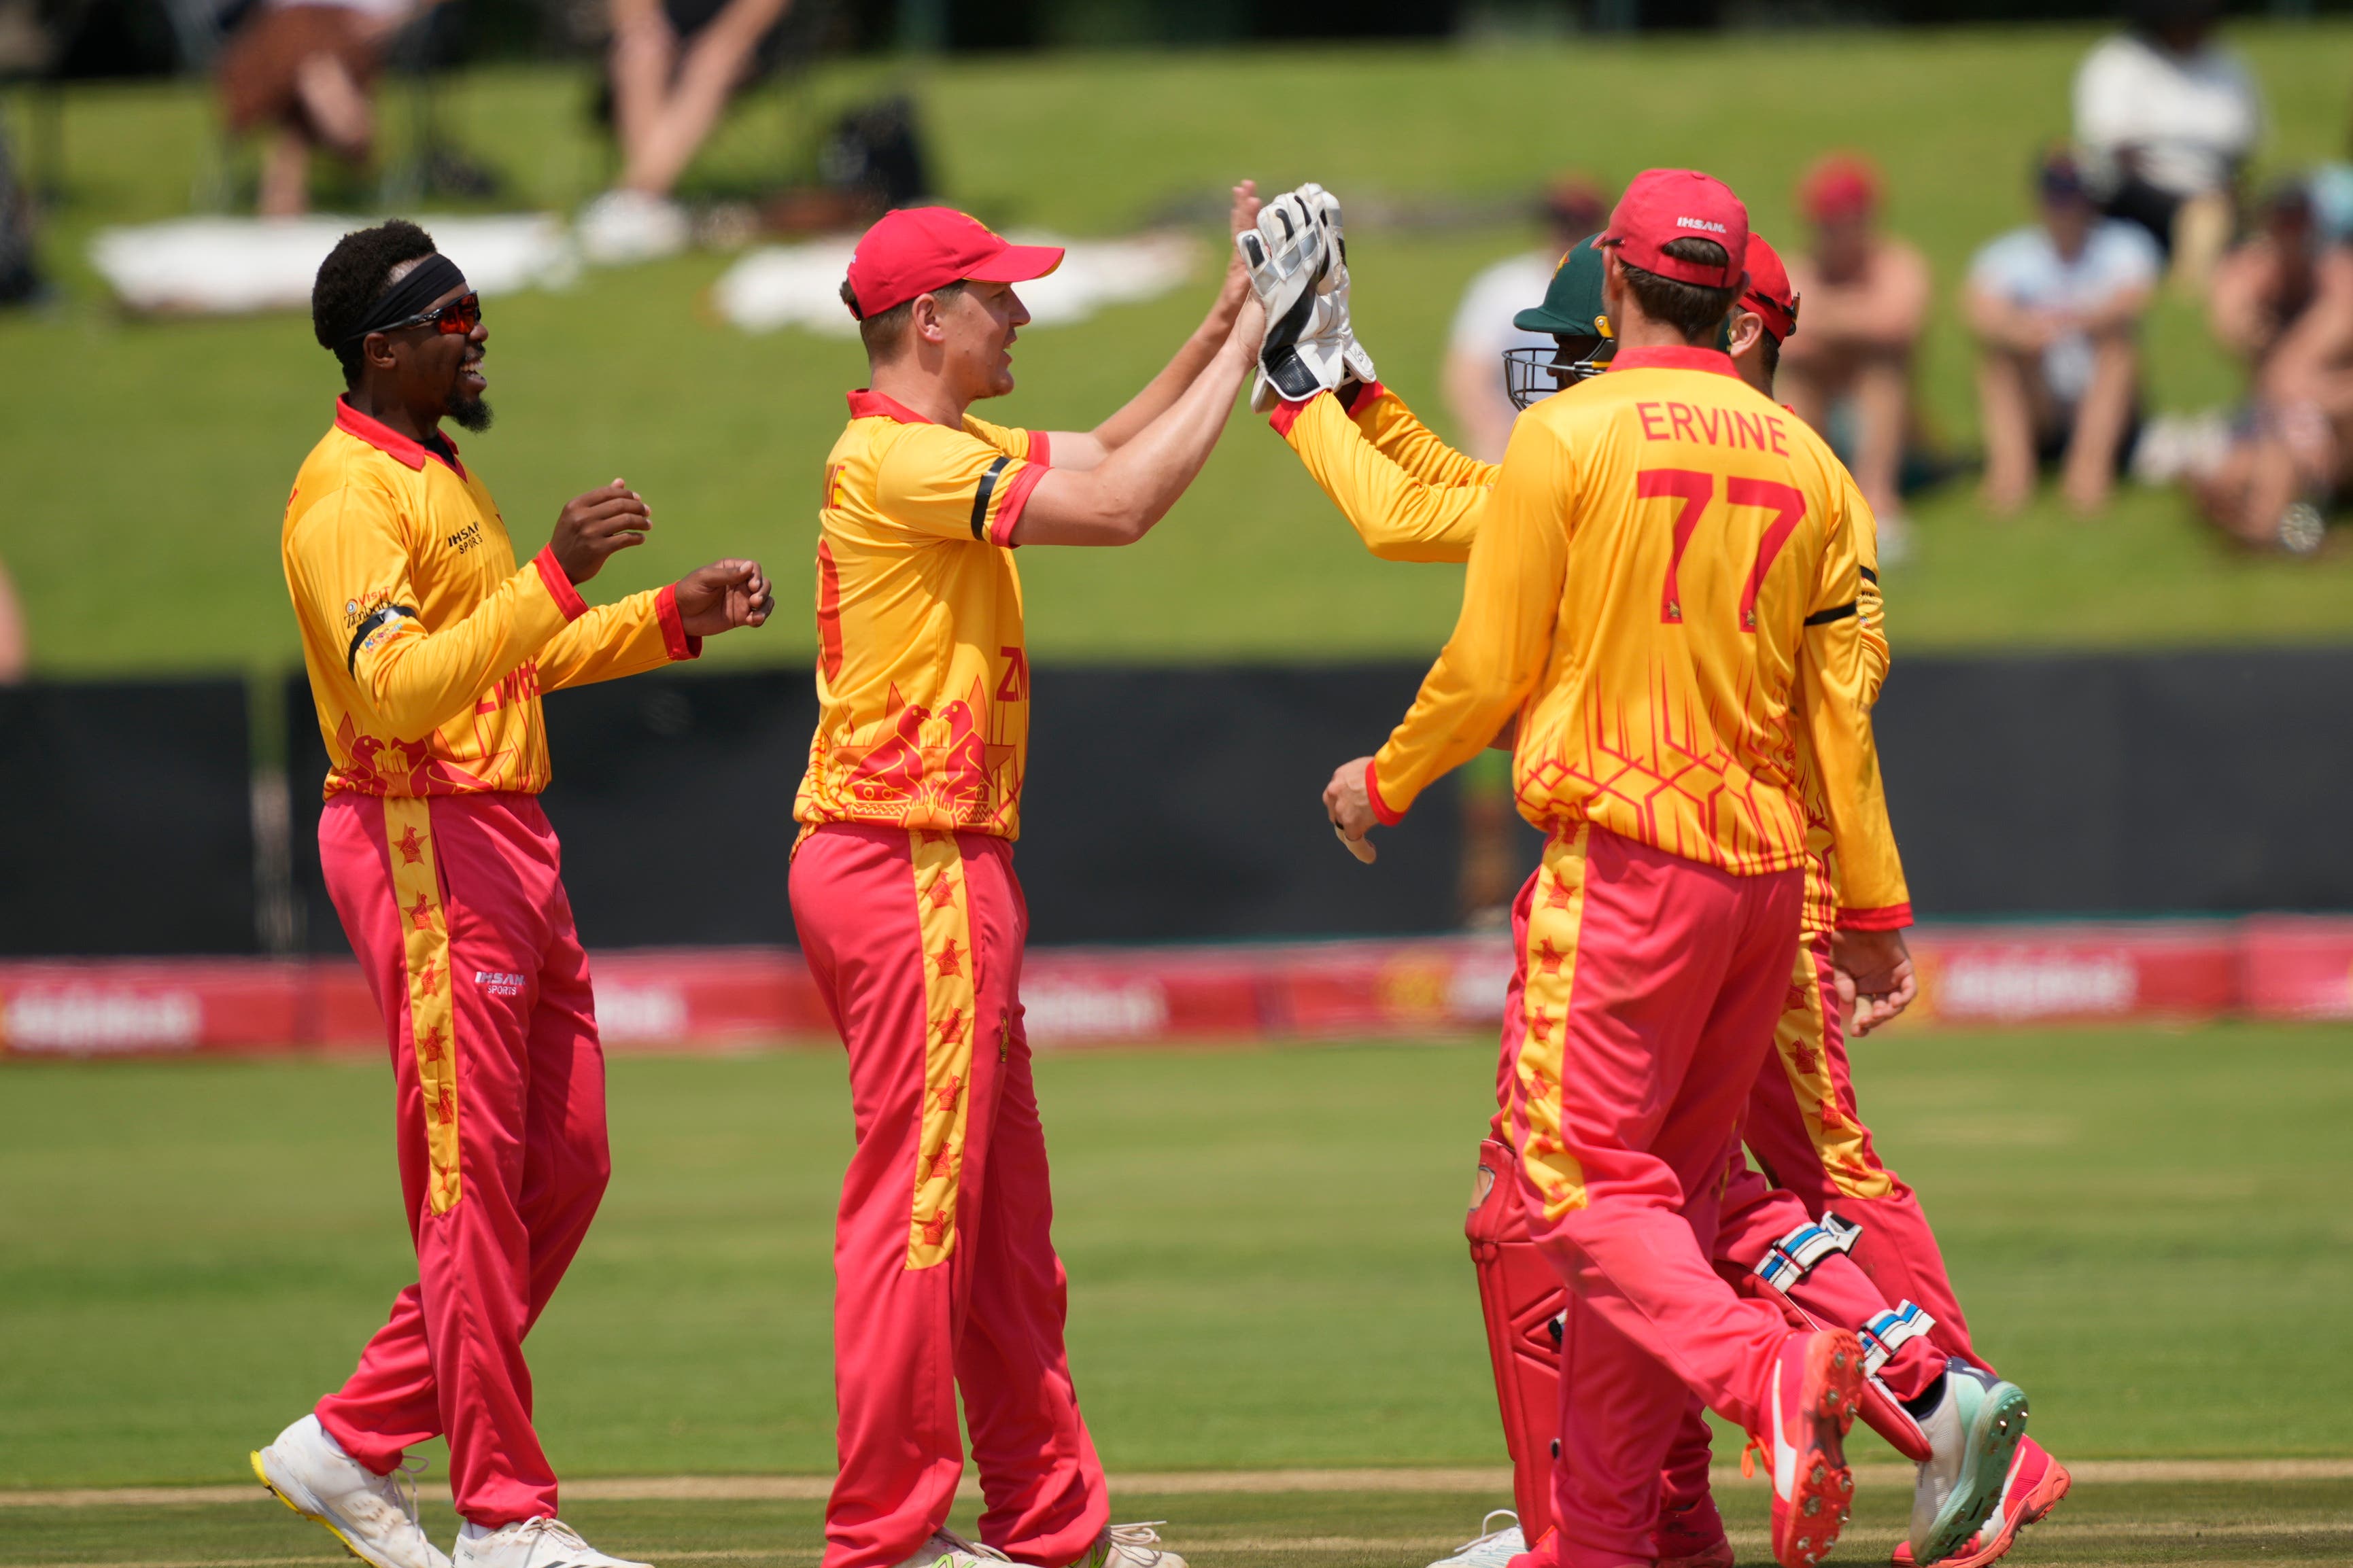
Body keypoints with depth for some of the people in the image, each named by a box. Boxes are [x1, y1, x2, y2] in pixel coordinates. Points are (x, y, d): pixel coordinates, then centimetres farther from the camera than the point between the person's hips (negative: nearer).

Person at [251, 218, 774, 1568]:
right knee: (474, 1181, -7)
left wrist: (673, 619, 16)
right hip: (421, 841, -10)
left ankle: (357, 1444, 16)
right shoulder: (351, 495, -13)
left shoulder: (444, 475, 19)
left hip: (510, 839, 10)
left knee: (566, 1170, 10)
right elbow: (394, 687, -27)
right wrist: (558, 578, -33)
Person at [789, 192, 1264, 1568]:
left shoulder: (946, 448, 15)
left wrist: (1229, 323, 12)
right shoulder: (897, 459, -16)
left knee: (1005, 1210, 14)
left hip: (945, 868, 11)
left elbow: (1109, 452, 23)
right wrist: (1245, 348, -14)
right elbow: (1119, 504, -21)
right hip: (911, 870, -11)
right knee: (919, 1197, -7)